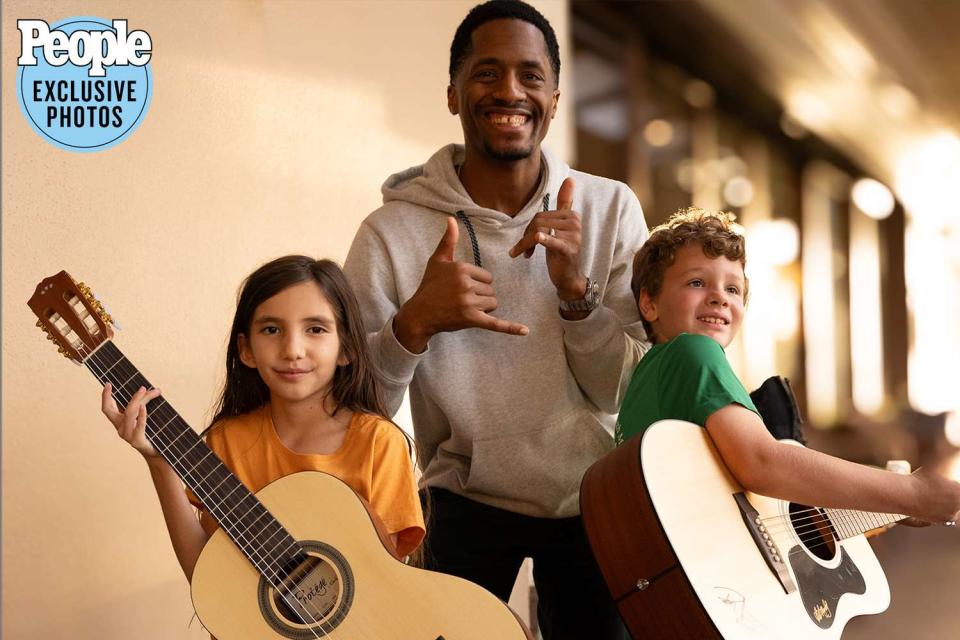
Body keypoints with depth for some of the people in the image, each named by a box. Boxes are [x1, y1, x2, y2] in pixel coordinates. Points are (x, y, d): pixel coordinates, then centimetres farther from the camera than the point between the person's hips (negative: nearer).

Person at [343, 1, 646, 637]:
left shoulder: (611, 209, -8)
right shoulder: (393, 232, -15)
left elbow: (633, 393, -8)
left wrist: (575, 289, -25)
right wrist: (414, 324, -31)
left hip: (593, 499, 3)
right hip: (469, 506, -2)